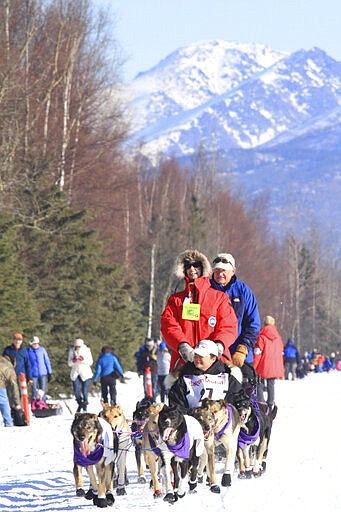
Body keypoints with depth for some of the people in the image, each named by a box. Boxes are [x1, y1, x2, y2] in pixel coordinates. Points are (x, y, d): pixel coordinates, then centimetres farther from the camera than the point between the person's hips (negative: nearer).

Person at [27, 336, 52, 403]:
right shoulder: (28, 351, -1)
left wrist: (49, 373, 8)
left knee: (43, 392, 3)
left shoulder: (42, 350, 3)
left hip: (43, 374, 1)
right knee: (34, 392, -2)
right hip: (33, 375, -1)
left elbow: (47, 361, 9)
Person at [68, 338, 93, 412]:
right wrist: (74, 360, -19)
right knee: (76, 391, -3)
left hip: (85, 373, -2)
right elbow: (69, 363, 2)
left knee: (84, 391, -6)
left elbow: (90, 362, -6)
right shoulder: (72, 351, 2)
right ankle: (80, 404, 23)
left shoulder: (86, 350, -4)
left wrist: (83, 359, -22)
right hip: (75, 373, 2)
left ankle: (85, 406, 13)